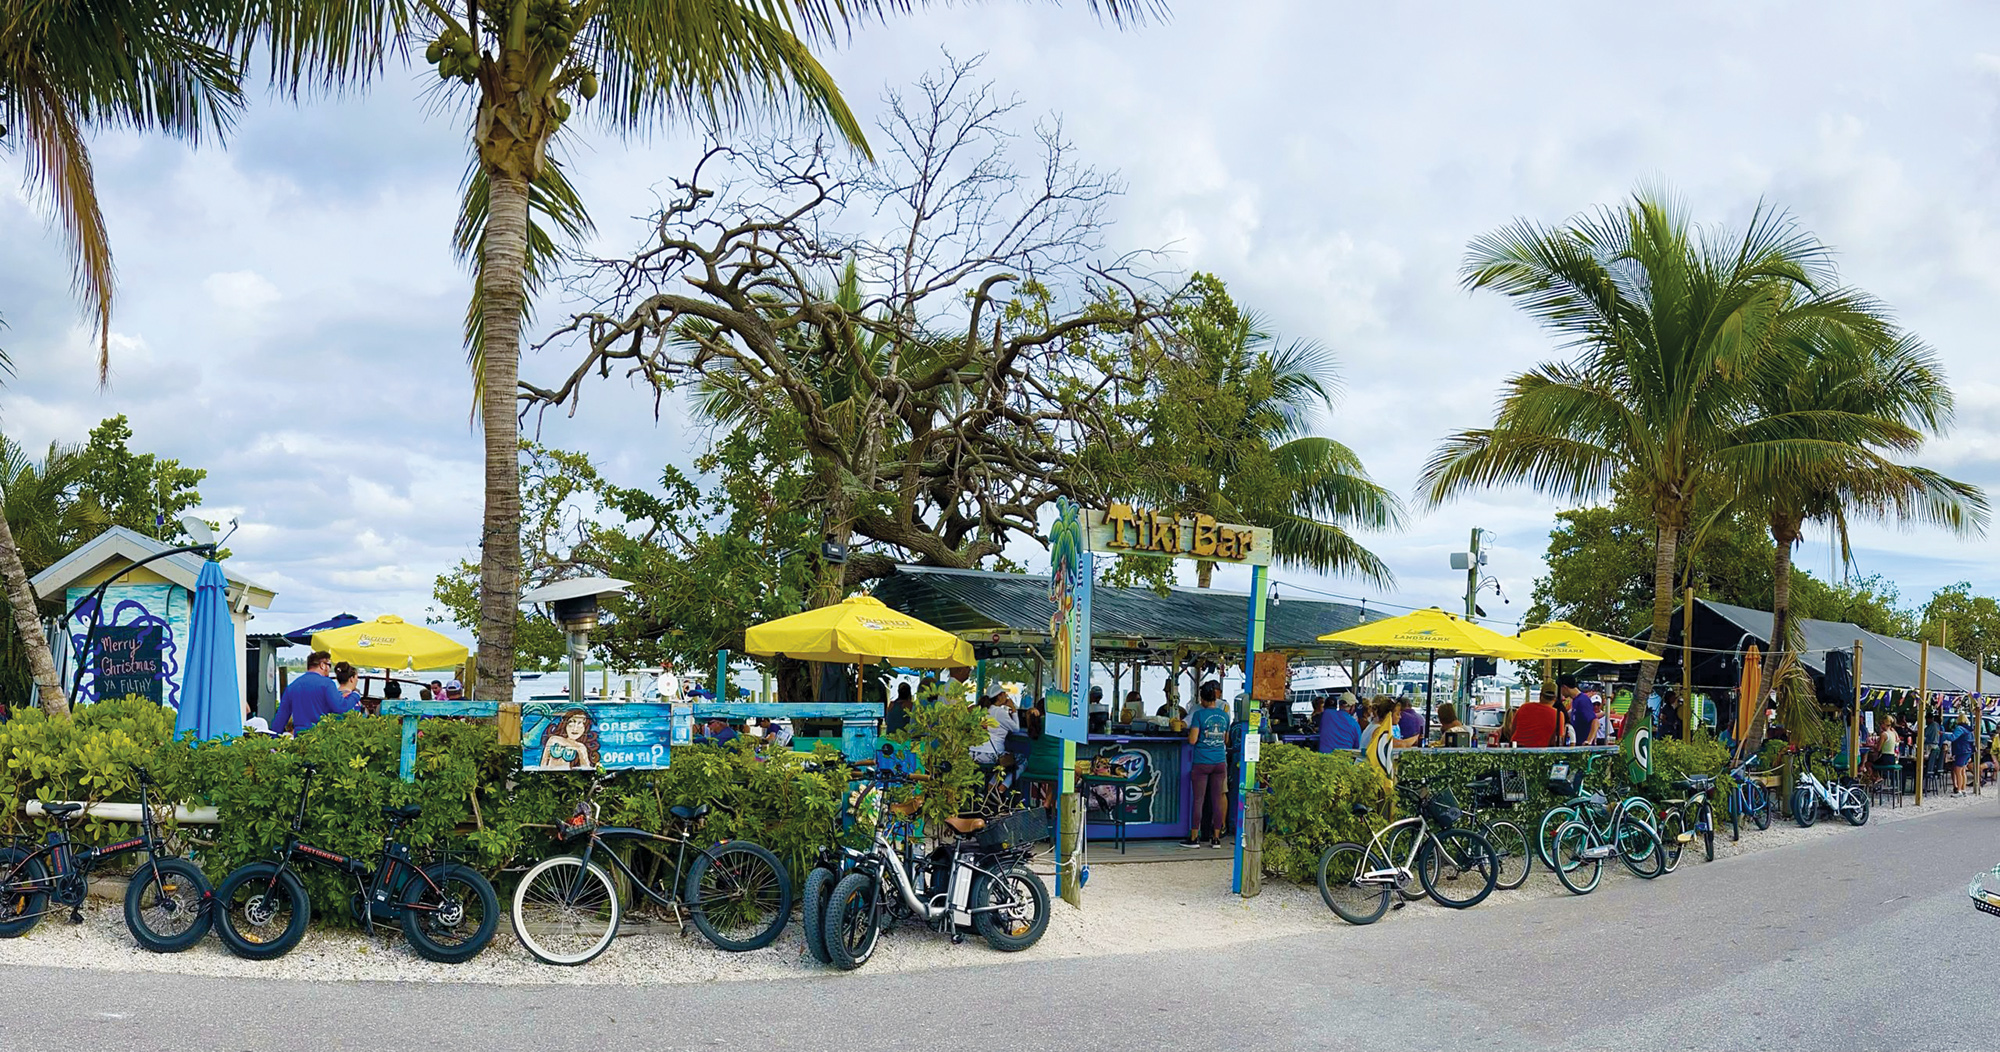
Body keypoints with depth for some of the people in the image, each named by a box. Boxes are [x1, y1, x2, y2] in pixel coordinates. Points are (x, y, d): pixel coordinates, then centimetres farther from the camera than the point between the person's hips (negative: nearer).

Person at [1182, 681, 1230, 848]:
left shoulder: (1199, 714, -9)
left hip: (1201, 763, -4)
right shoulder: (1224, 715, 5)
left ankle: (1194, 838, 5)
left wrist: (1189, 734, 8)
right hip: (1220, 762, 4)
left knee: (1199, 801, 1)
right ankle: (1216, 838, 11)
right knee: (1216, 801, 7)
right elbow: (1226, 740, 15)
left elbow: (1192, 740, -12)